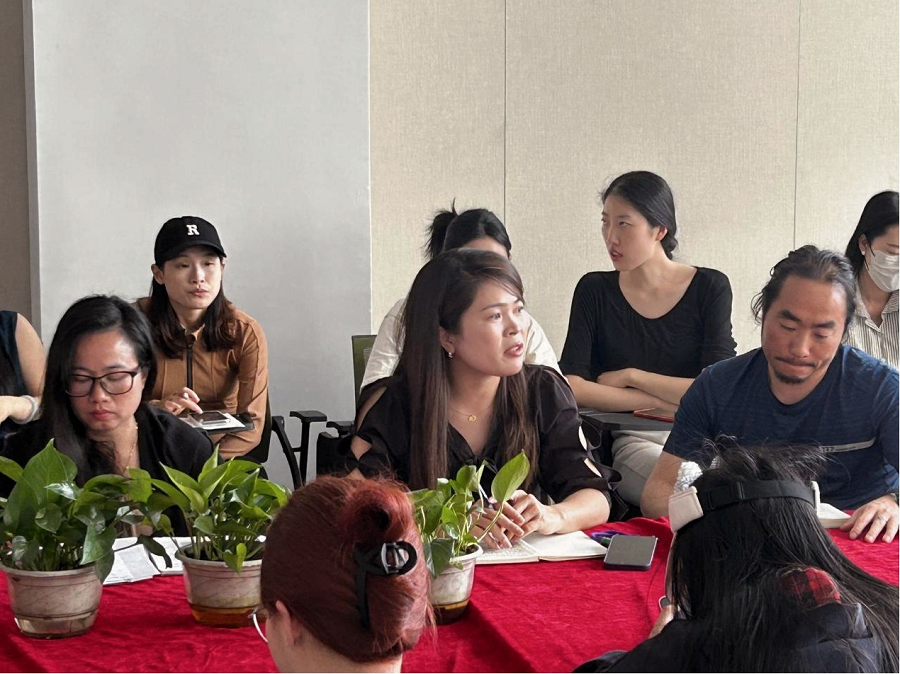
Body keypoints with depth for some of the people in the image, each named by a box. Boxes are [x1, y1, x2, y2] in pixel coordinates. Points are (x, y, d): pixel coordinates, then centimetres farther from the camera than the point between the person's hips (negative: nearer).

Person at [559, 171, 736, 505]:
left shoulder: (710, 287, 4)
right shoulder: (595, 291, 5)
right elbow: (571, 387, -8)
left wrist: (629, 376, -6)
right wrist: (659, 400, -10)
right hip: (630, 442, -1)